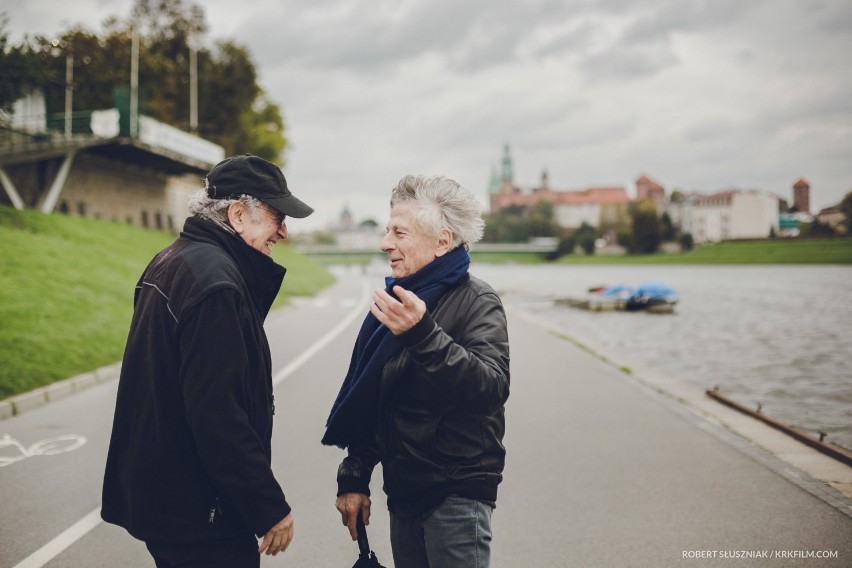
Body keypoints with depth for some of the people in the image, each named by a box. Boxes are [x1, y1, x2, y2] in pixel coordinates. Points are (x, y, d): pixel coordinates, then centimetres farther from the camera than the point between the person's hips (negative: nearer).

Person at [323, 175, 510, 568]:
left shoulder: (477, 302, -12)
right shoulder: (398, 299, 9)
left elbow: (492, 387, -29)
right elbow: (367, 401, 14)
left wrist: (423, 335, -40)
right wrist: (353, 479, 13)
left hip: (456, 494, -7)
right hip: (403, 492, 7)